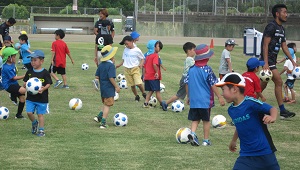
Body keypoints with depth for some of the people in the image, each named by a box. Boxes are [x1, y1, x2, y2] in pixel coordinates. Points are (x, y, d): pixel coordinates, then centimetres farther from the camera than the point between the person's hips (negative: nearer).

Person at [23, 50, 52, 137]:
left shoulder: (45, 73, -8)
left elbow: (48, 84, -8)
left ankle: (41, 130, 15)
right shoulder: (29, 72, 3)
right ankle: (34, 123, 27)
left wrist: (43, 88, -27)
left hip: (42, 98, -3)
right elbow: (25, 82, 10)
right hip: (30, 97, 3)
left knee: (40, 114, 3)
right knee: (29, 112, -3)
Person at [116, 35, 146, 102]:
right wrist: (119, 65, 5)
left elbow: (142, 58, 3)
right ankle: (136, 96, 21)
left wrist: (141, 64, -16)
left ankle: (144, 93, 8)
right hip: (127, 69, 4)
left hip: (135, 69, -4)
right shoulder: (125, 50, 8)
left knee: (138, 83, -16)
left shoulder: (137, 50, -6)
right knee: (132, 85, 6)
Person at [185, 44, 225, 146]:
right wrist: (219, 97, -3)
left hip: (194, 100, 4)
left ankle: (193, 133, -12)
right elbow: (213, 85, -11)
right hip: (206, 100, -4)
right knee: (206, 120, 9)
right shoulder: (207, 69, -12)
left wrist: (188, 97, 20)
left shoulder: (191, 69, 2)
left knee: (195, 119, 13)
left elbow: (187, 83, 7)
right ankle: (206, 140, 14)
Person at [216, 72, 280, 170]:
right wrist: (234, 141, 35)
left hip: (264, 152, -5)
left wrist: (272, 117, -43)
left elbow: (272, 109, -21)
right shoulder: (231, 110, 4)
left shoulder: (250, 103, -17)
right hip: (246, 155, 5)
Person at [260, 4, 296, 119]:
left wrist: (292, 61, 15)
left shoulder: (281, 29, 15)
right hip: (267, 59, -10)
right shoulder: (271, 27, -14)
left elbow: (284, 46, 19)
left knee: (263, 85, 12)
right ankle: (282, 111, -10)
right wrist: (266, 63, -24)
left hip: (273, 60, 10)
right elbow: (265, 45, -18)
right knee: (279, 82, -12)